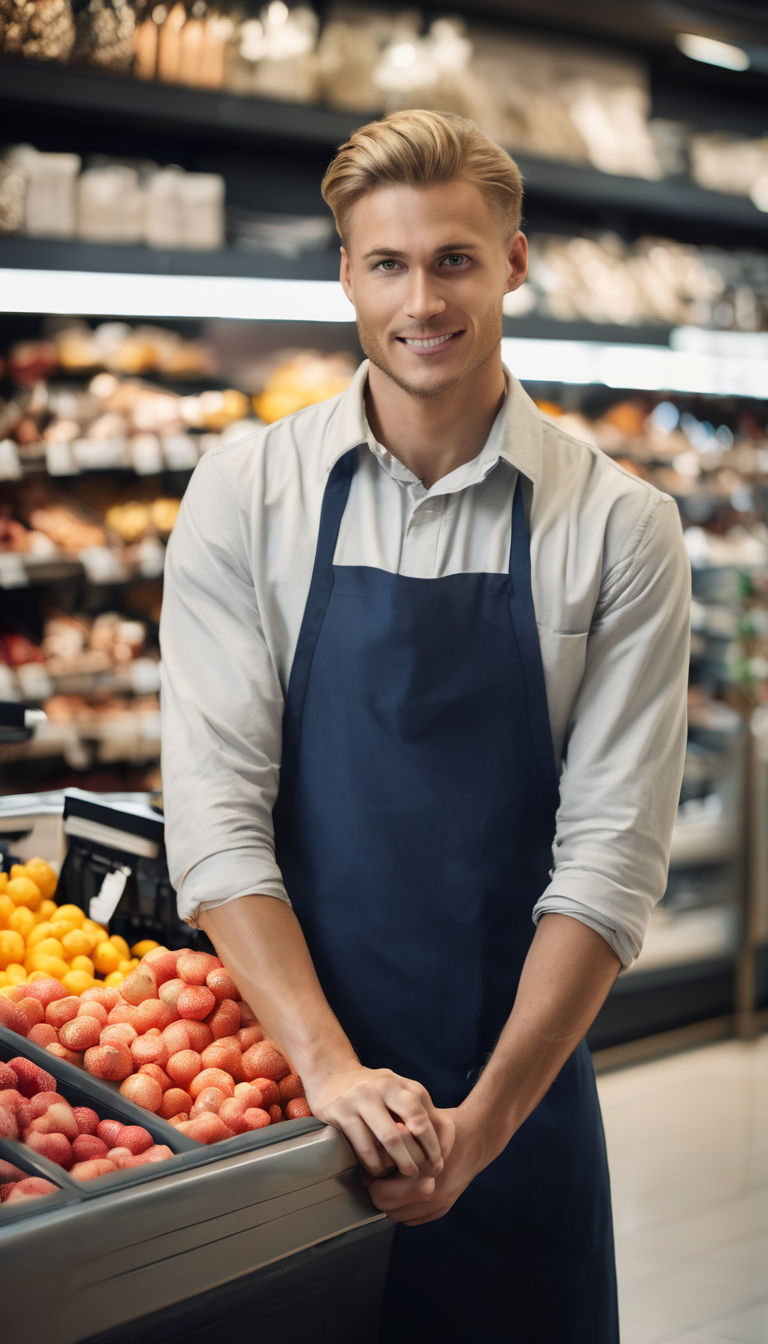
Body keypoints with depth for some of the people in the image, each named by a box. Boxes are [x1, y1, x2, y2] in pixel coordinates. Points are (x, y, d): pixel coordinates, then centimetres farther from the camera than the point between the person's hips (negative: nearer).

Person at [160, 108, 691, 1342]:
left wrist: (484, 1117, -15)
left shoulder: (618, 525, -4)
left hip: (516, 1096, 0)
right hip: (290, 1079, 1)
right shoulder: (247, 495, -3)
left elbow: (612, 854, -7)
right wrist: (331, 1064, -18)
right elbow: (214, 809, -9)